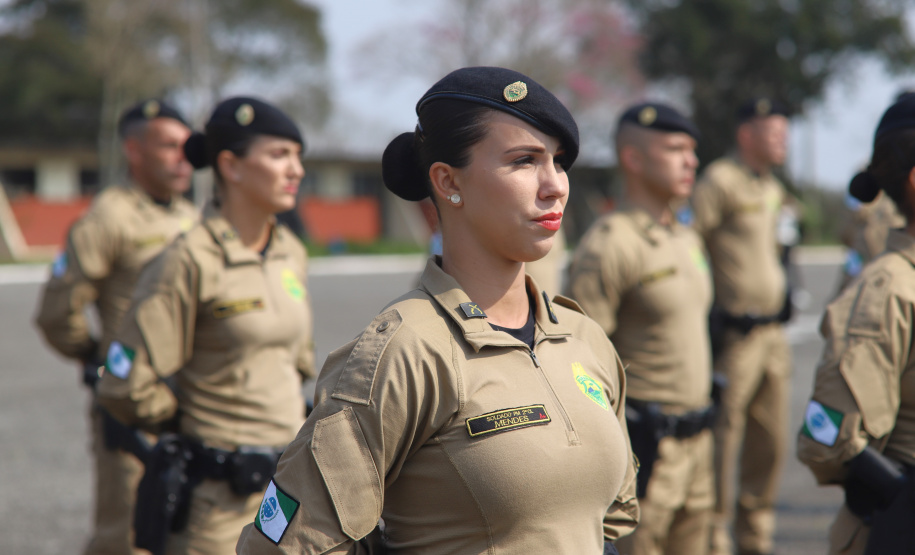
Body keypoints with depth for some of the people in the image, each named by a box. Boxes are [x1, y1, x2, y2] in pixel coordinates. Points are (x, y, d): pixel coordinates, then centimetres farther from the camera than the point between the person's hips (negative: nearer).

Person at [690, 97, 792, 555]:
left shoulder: (774, 189, 16)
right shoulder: (721, 181, -11)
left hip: (773, 333, 9)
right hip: (734, 335, -8)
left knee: (770, 442, 12)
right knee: (722, 438, -4)